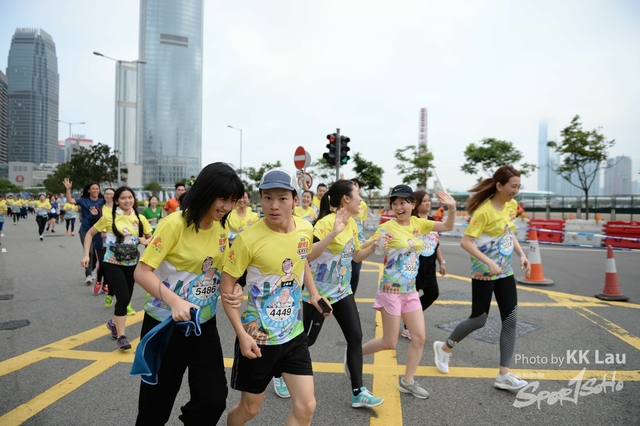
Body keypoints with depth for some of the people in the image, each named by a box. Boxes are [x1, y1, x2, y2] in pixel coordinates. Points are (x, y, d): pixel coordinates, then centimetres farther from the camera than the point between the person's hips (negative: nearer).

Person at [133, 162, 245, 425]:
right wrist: (174, 301, -34)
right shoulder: (175, 224, -18)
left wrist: (234, 289, -9)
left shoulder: (222, 229, 0)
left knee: (214, 399, 4)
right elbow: (142, 272, -19)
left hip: (205, 327, 5)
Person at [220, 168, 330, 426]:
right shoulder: (248, 238, -21)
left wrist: (313, 293, 4)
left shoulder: (306, 230, -6)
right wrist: (241, 334, -19)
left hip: (294, 333, 4)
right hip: (257, 336, -4)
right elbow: (227, 286, -13)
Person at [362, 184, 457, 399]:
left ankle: (407, 381, 22)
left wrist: (452, 208, -13)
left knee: (419, 337, 6)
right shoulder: (387, 227, -15)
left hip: (410, 291, 6)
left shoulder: (418, 223, 3)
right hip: (391, 290, -6)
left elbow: (447, 226, 7)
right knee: (389, 343, 2)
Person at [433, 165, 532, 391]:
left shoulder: (512, 205, 3)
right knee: (479, 320, 3)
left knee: (511, 320, 2)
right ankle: (444, 348, 28)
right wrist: (489, 263, -30)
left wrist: (522, 255, 5)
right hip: (484, 272, -7)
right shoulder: (484, 211, -21)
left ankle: (504, 374, 11)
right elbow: (465, 242, -24)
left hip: (505, 271, 7)